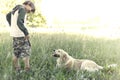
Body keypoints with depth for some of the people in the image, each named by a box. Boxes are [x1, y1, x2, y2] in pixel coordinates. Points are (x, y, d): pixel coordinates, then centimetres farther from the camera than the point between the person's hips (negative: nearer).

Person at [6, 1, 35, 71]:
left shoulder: (16, 9, 14)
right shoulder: (22, 9, -14)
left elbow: (8, 16, 29)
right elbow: (19, 22, -26)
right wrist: (26, 33, -23)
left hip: (14, 34, 9)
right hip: (20, 34, -9)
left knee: (17, 51, 15)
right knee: (26, 50, -1)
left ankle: (16, 67, 20)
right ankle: (27, 68, -1)